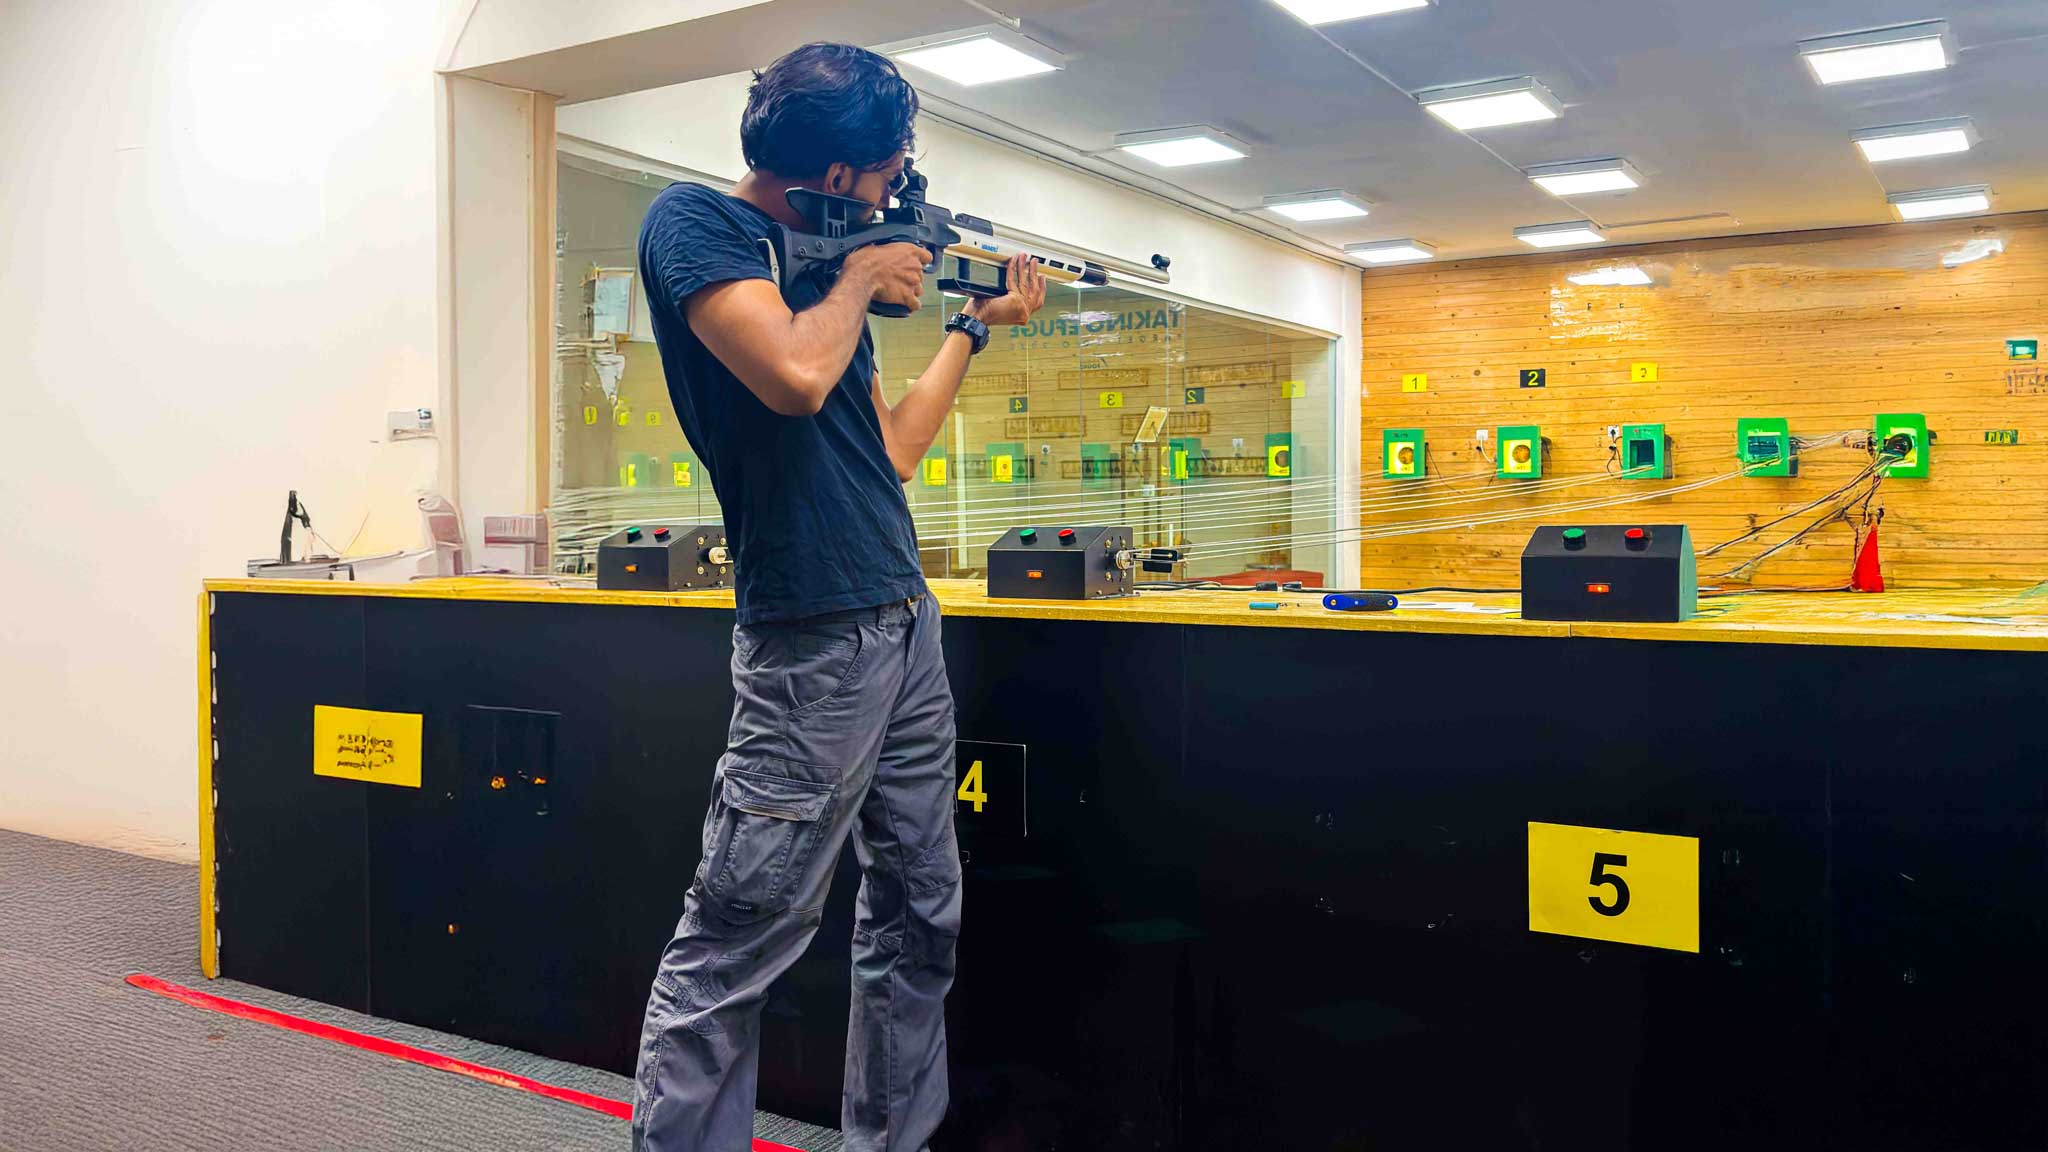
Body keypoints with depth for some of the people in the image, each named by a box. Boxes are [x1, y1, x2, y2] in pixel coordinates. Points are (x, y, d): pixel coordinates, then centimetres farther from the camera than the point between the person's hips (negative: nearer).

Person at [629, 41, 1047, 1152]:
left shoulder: (823, 258, 17)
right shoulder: (696, 221, -6)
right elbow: (795, 376, -24)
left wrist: (976, 325, 24)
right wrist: (859, 277, -6)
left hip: (908, 622, 9)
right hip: (815, 643, -9)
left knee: (918, 923, 15)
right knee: (732, 946, -2)